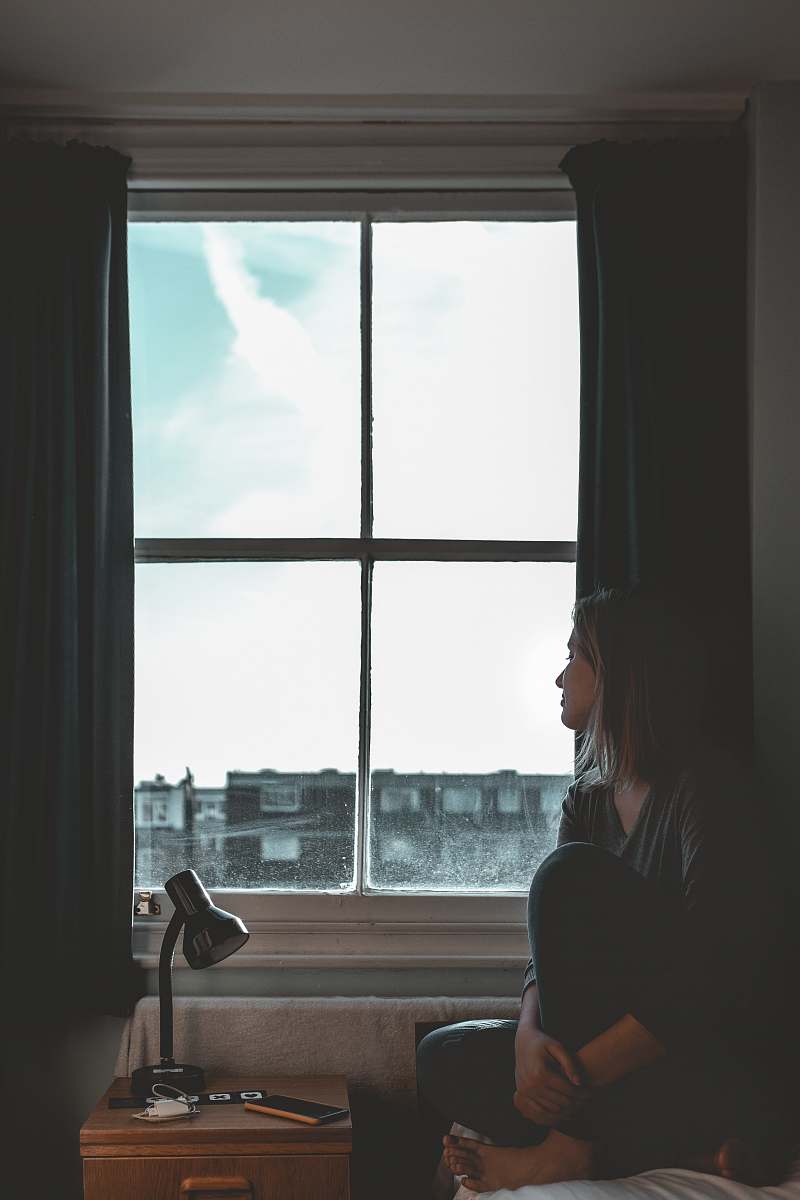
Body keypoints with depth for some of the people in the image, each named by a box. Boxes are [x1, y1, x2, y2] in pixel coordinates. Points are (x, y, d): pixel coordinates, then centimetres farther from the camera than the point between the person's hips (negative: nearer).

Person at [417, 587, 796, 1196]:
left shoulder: (706, 787, -14)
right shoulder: (590, 800, 12)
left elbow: (713, 983, -23)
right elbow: (551, 943, 4)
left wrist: (579, 1071, -25)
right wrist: (530, 1034, -18)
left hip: (726, 1068, -9)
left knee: (573, 873, -23)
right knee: (445, 1058, -5)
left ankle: (573, 1146, -16)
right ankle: (693, 1148, -13)